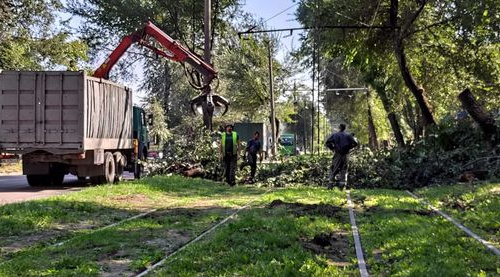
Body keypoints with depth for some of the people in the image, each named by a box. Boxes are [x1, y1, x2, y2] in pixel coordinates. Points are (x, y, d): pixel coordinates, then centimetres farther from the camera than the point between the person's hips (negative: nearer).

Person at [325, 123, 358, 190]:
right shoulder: (347, 135, 5)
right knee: (344, 170, 7)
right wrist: (348, 147, 8)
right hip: (345, 155, 1)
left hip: (337, 154, -1)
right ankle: (342, 185, 2)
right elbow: (355, 143, -4)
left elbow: (327, 143, -5)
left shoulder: (334, 135, 4)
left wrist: (333, 148, 7)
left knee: (333, 170, 5)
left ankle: (331, 183, -5)